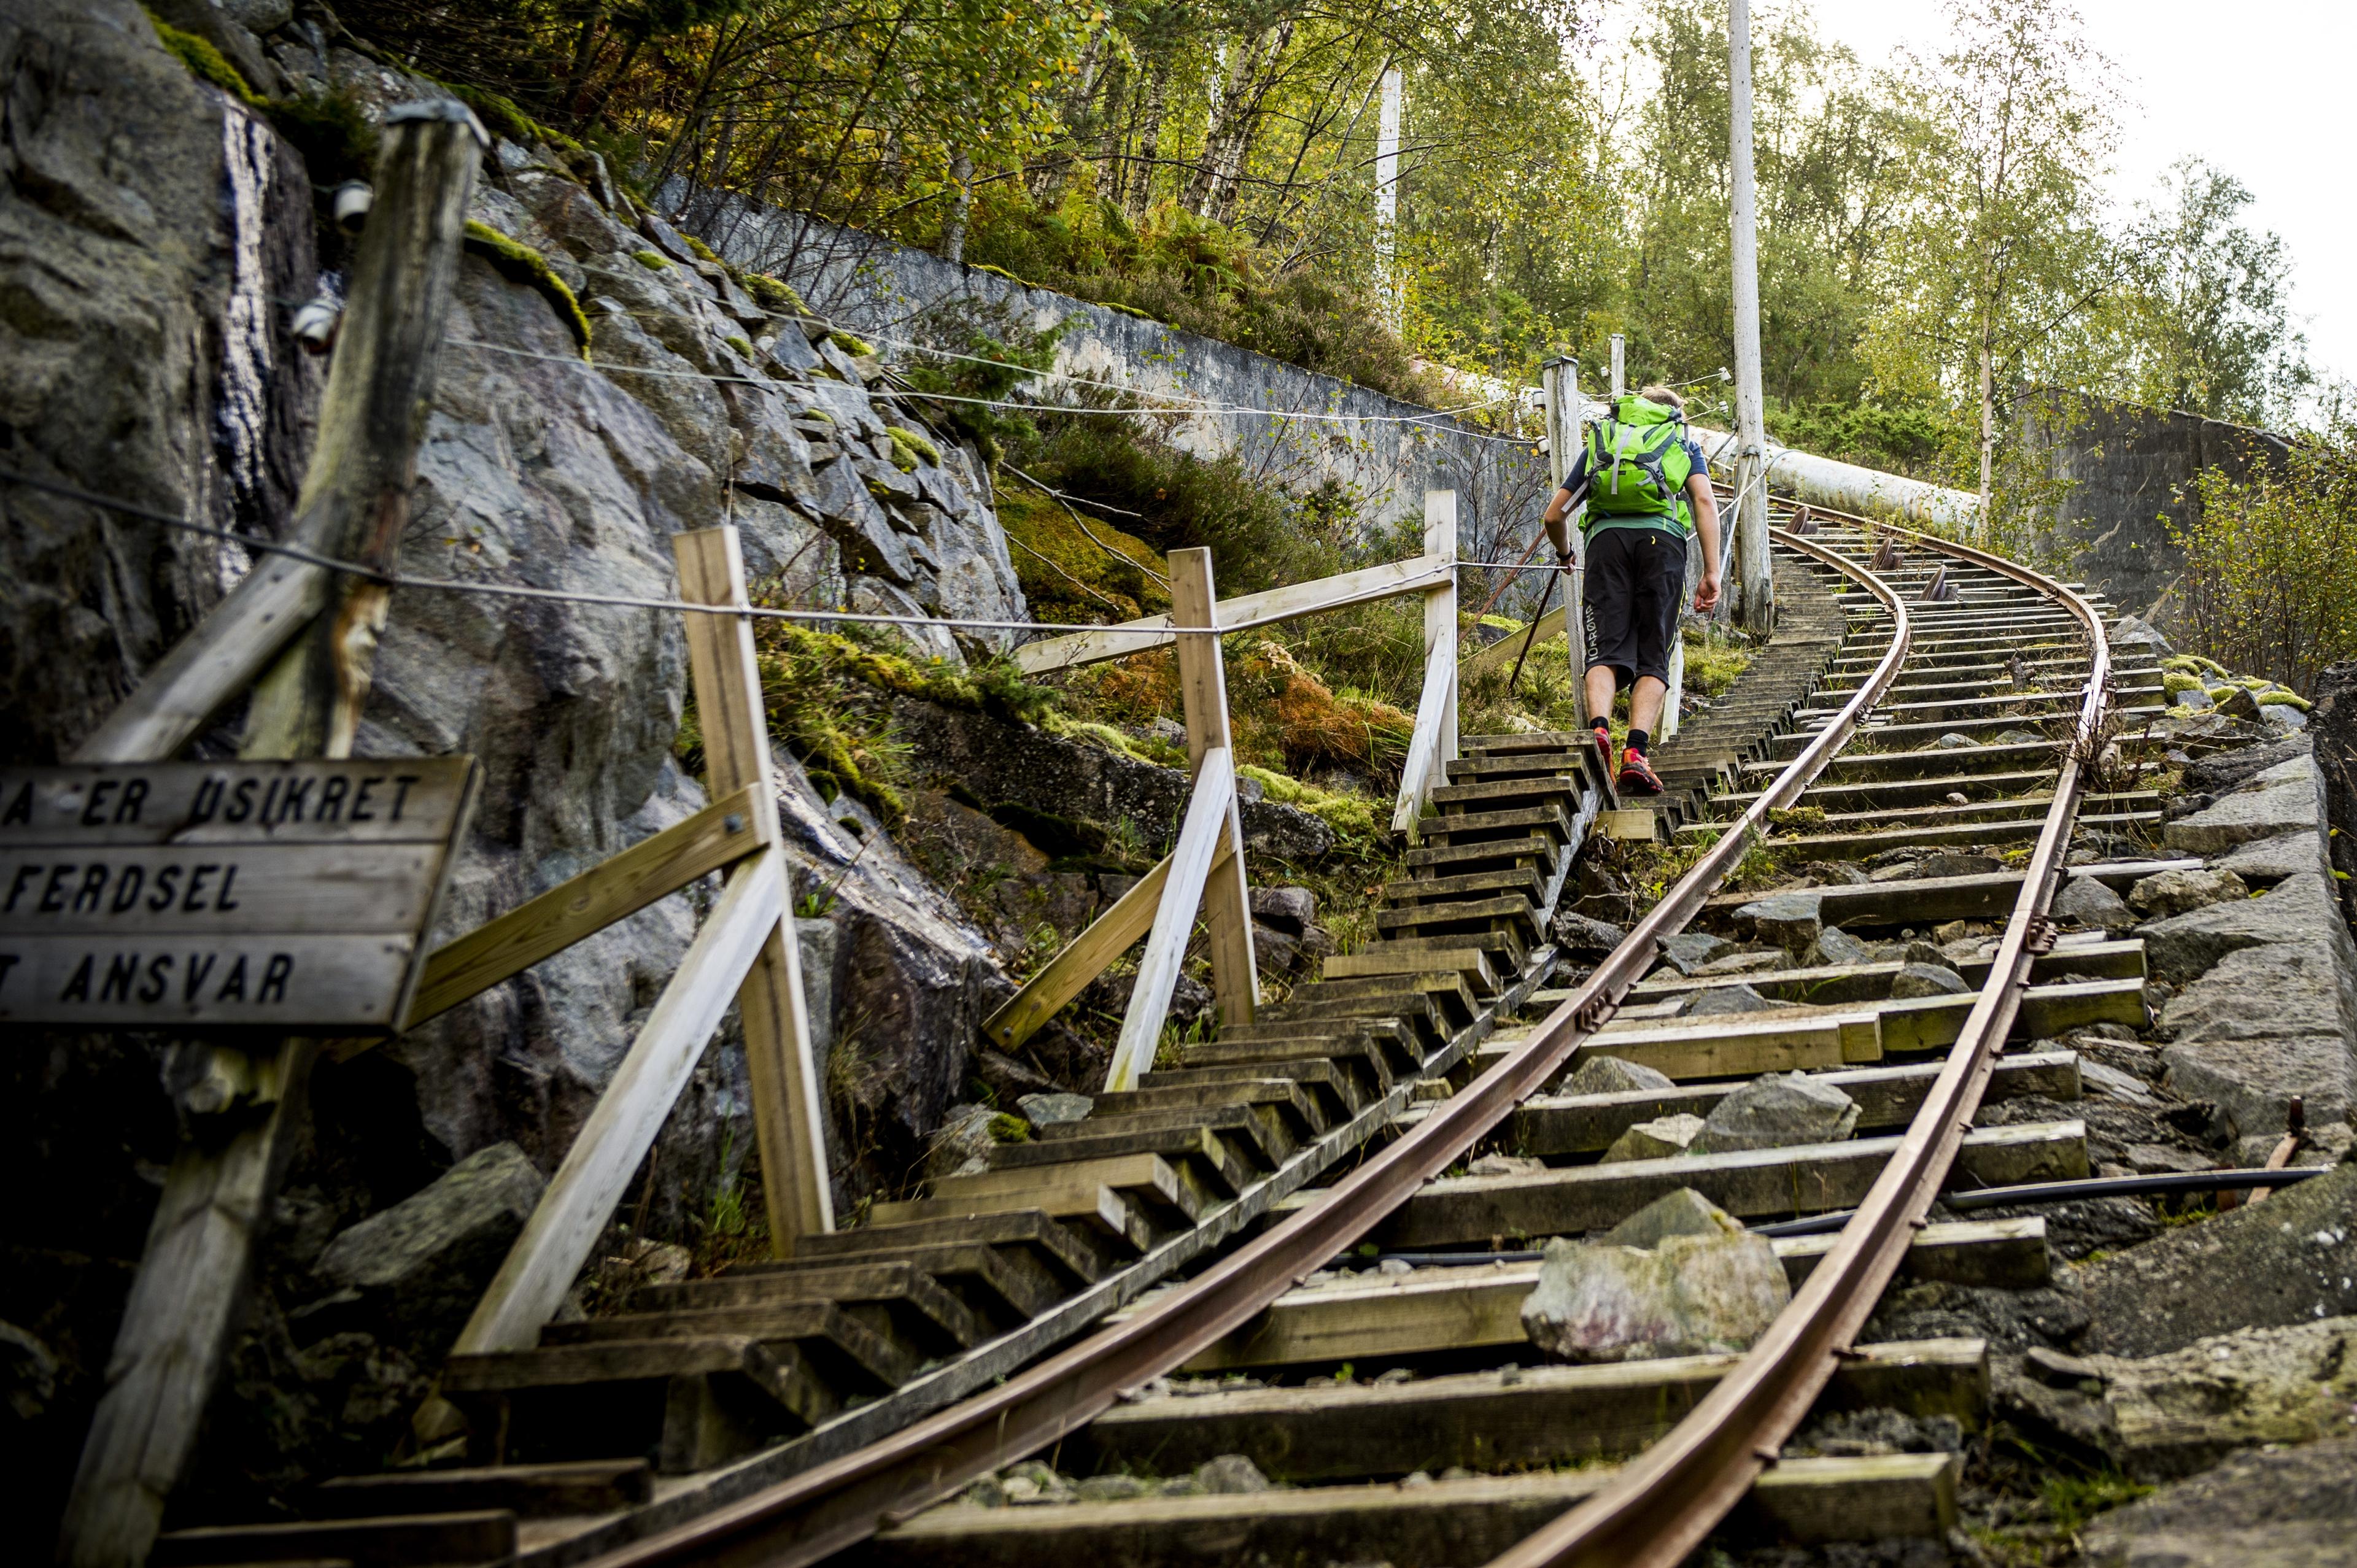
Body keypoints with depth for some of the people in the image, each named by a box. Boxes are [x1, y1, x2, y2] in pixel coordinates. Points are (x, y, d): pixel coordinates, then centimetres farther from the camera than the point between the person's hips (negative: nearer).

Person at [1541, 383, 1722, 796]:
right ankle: (1636, 751, -19)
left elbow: (1554, 516, 28)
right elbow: (1705, 502, 8)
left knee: (1606, 650, -4)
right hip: (1662, 538, -1)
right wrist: (1711, 572, 2)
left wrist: (1564, 554, 49)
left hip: (1607, 537, 1)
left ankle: (1599, 729, -31)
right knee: (1653, 657, 0)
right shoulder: (1684, 443, 28)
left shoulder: (1599, 440, 32)